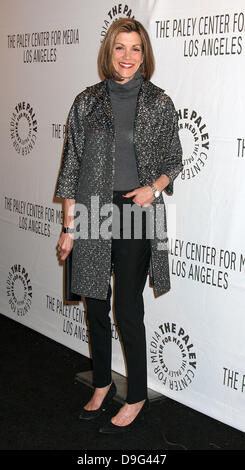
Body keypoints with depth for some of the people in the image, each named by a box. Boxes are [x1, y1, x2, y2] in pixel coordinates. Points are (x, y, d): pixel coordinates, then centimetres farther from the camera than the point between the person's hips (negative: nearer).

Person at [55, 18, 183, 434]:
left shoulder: (159, 103, 0)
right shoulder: (87, 103, 3)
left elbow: (174, 160, 9)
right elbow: (72, 165, 4)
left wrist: (154, 187, -12)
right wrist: (69, 226, 1)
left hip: (137, 214, -2)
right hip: (92, 214, 3)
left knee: (128, 310, 0)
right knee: (96, 306, 13)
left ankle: (137, 399, 19)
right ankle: (102, 384, 34)